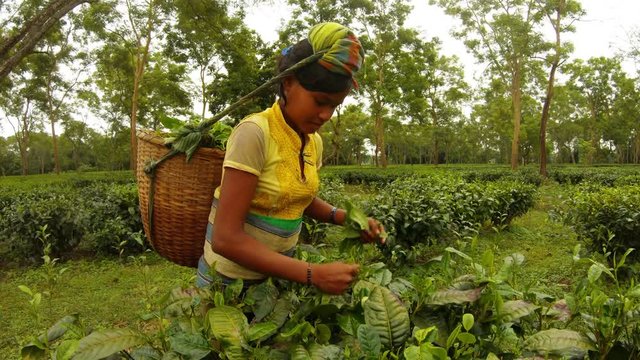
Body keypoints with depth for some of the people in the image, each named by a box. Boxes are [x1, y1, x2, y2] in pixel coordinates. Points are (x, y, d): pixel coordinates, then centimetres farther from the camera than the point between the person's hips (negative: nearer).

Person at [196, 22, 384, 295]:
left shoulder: (314, 142, -2)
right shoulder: (254, 133, -24)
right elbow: (226, 239, -27)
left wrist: (344, 217, -4)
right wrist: (314, 275, -29)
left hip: (279, 270, 7)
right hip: (232, 280, -6)